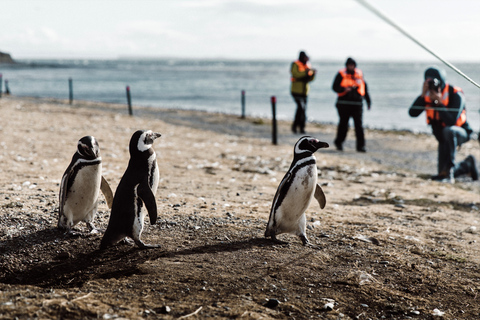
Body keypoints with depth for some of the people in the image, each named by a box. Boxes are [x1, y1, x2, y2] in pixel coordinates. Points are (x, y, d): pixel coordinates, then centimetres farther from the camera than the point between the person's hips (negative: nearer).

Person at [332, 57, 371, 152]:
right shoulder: (341, 74, 2)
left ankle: (361, 146, -5)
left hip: (357, 104, 2)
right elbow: (335, 87, -3)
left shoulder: (359, 74, 12)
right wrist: (344, 89, -21)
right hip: (344, 104, -2)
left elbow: (364, 88, 21)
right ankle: (339, 142, 27)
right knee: (343, 124, 5)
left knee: (359, 125, -6)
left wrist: (368, 101, 20)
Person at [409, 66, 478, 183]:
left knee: (448, 131, -42)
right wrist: (423, 95, -30)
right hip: (444, 138, 6)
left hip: (460, 133, -6)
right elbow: (412, 113, -21)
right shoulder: (428, 95, -10)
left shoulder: (455, 95, -24)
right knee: (443, 174, 4)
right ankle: (468, 165, 35)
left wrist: (439, 102, -37)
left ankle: (448, 171, -37)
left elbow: (451, 122, -35)